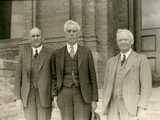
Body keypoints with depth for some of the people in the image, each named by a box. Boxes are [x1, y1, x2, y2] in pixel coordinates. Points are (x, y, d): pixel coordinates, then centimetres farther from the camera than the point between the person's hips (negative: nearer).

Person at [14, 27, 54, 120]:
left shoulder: (50, 54, 0)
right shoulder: (24, 52, 5)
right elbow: (19, 75, 5)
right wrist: (18, 97, 0)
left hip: (44, 95, -1)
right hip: (28, 95, 2)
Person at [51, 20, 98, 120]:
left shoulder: (86, 52, 1)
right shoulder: (57, 54, 5)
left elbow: (92, 77, 0)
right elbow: (54, 76, 13)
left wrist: (94, 100, -4)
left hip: (83, 95, -1)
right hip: (65, 95, 2)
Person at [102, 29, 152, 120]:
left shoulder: (141, 60, 0)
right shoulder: (111, 62, 15)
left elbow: (146, 86, -5)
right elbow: (107, 86, 14)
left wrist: (141, 108, -14)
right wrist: (105, 107, 8)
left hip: (131, 106, -4)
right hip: (114, 106, 4)